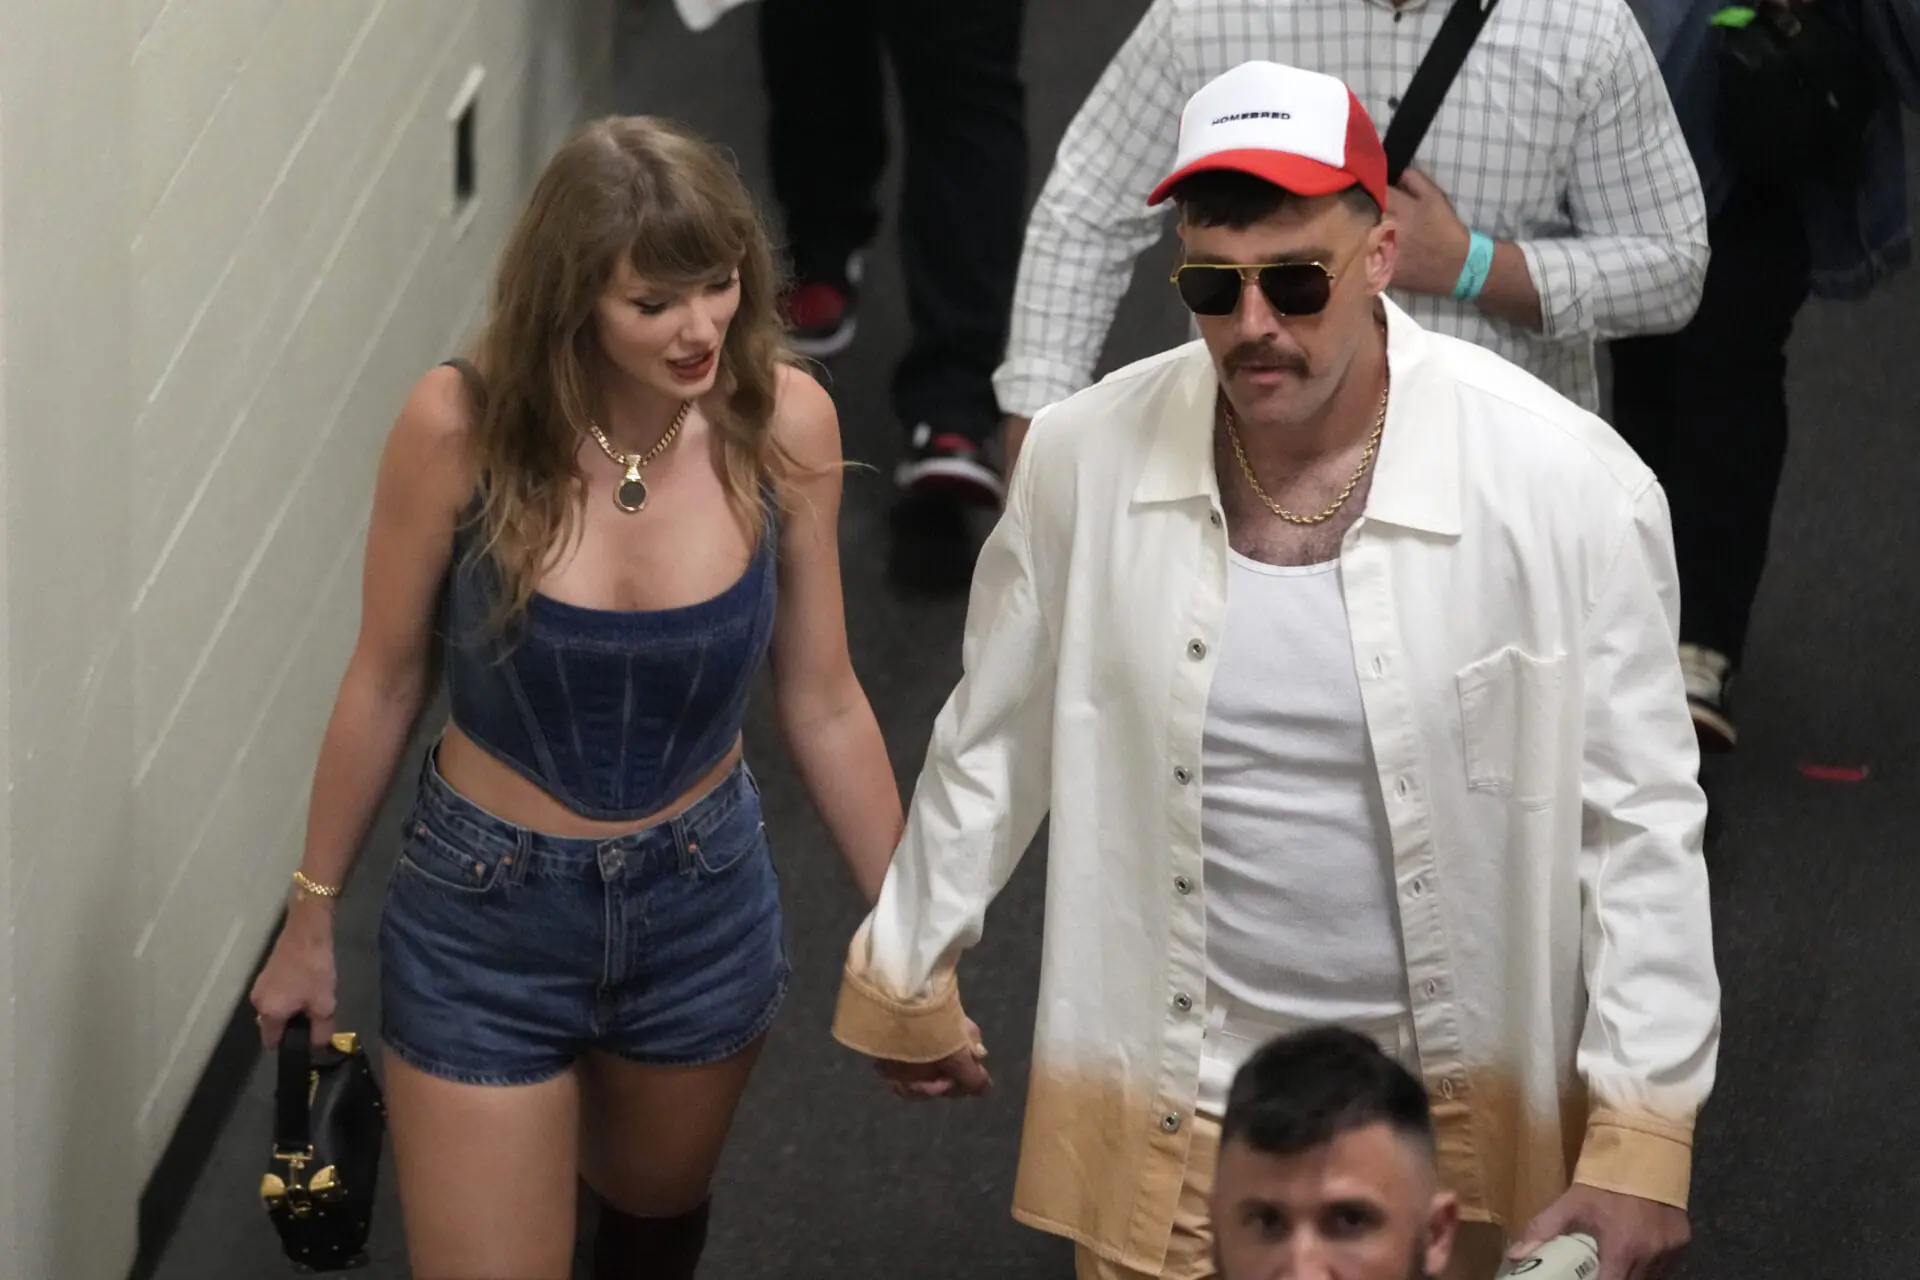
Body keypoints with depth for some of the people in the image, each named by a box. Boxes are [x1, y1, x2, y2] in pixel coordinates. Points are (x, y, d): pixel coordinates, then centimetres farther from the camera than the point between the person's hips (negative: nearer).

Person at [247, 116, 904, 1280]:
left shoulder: (781, 424, -16)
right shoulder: (461, 430, -22)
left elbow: (823, 703, -5)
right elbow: (386, 682, -7)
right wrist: (312, 920, 3)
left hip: (702, 907, 3)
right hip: (486, 918, -3)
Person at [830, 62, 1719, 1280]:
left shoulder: (1568, 482, -15)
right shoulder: (1087, 458, -8)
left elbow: (1640, 820, -9)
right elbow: (995, 744, 8)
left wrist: (1643, 1141, -11)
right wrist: (910, 975, 18)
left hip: (1463, 1127, -2)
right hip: (1162, 1126, 2)